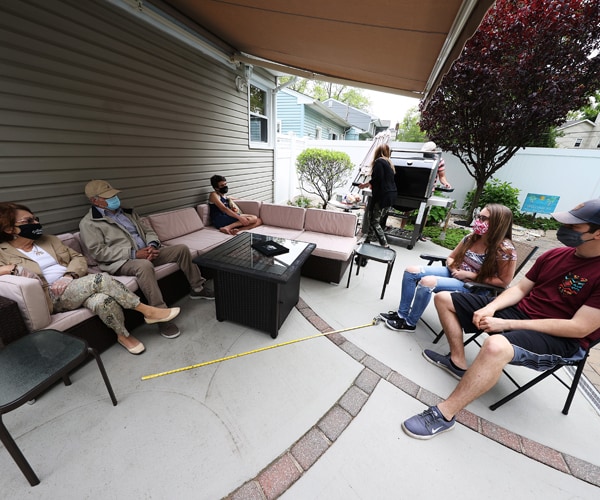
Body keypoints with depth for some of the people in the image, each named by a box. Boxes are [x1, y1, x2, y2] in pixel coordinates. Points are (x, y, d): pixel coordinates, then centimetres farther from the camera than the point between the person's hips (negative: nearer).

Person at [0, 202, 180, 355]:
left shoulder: (48, 240, 18)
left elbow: (78, 258, 13)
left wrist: (68, 276, -7)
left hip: (76, 283, 4)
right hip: (52, 297, -4)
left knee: (102, 300, -33)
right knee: (100, 279, -34)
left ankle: (123, 335, -10)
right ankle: (147, 311, -26)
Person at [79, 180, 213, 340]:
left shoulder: (127, 212, 19)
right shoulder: (88, 223, -1)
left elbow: (147, 230, 17)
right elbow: (98, 252, -11)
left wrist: (152, 246, -7)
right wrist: (134, 254, -21)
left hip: (146, 253, 7)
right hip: (122, 261, -7)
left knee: (182, 248, -7)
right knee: (144, 265, -40)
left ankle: (197, 288, 4)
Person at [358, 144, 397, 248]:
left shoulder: (379, 161, -7)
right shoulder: (389, 162, 19)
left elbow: (378, 178, -19)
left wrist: (366, 184, -5)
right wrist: (372, 185, 30)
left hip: (382, 196, -9)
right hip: (391, 195, 9)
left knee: (374, 221, -5)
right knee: (376, 220, 14)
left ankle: (385, 246, -9)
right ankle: (368, 241, 20)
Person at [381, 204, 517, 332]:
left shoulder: (505, 249, -17)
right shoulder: (471, 238, 1)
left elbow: (503, 282, -14)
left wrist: (470, 275, -16)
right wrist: (454, 269, -11)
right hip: (453, 273, 7)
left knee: (427, 282, -30)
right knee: (411, 271, -8)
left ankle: (409, 323, -9)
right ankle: (402, 314, 1)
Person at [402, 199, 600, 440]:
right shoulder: (555, 255, 4)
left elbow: (580, 328, -21)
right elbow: (519, 288, 8)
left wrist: (507, 324, -24)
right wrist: (490, 307, -11)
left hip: (560, 340, -7)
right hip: (518, 310, 8)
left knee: (496, 346, -43)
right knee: (444, 299, 1)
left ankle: (443, 414, -27)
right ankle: (458, 362, 4)